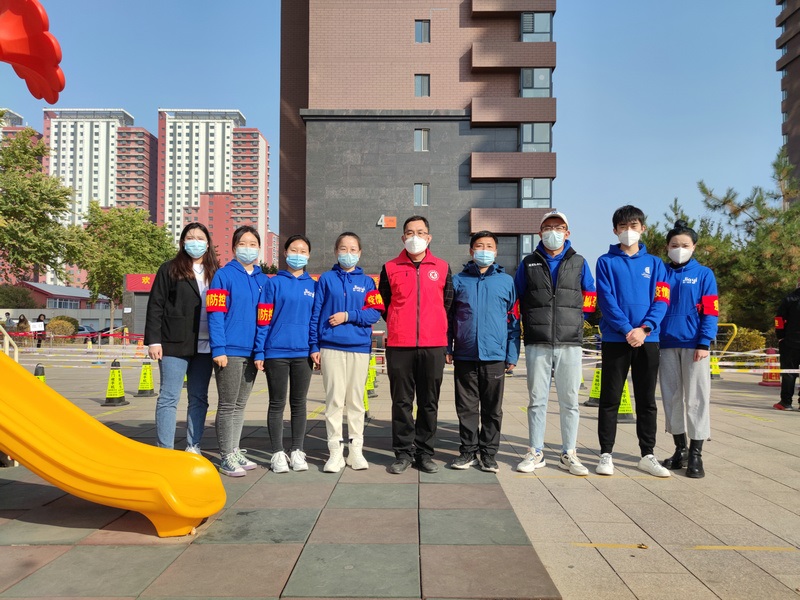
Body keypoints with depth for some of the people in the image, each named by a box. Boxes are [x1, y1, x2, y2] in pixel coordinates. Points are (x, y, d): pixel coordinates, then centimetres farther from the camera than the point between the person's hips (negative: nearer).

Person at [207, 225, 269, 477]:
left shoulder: (263, 281, 10)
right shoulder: (224, 275, -4)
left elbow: (264, 319, 8)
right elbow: (215, 314, -10)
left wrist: (260, 352, 0)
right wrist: (218, 349, -16)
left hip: (251, 353, 5)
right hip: (229, 352, -5)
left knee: (240, 405, 15)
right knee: (227, 405, 2)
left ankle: (235, 451, 26)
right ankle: (226, 457, 12)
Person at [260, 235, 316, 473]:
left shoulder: (313, 285, 10)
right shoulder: (273, 283, 1)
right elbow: (263, 319, -2)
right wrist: (260, 352, -8)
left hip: (303, 353, 3)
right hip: (276, 352, -2)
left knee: (299, 403, 11)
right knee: (277, 404, 5)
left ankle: (297, 452, 20)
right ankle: (278, 453, 14)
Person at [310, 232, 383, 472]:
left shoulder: (367, 282, 10)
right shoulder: (326, 279, 8)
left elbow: (375, 312, 0)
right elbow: (315, 313, 5)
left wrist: (348, 315, -11)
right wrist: (314, 346, 0)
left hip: (359, 347, 1)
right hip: (331, 348, -1)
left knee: (356, 401, 7)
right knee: (334, 400, -1)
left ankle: (356, 450, 16)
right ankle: (335, 452, 6)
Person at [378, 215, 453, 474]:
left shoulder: (442, 268, 8)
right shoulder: (390, 268, 7)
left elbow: (448, 304, 15)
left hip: (434, 346, 1)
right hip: (399, 346, 0)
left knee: (429, 402, 7)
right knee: (401, 401, 4)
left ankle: (424, 453, 18)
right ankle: (403, 453, 15)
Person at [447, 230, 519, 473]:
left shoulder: (506, 280, 6)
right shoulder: (459, 280, 7)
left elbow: (513, 320, 7)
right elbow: (449, 317, 10)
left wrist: (512, 354, 1)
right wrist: (447, 348, 2)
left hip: (495, 356, 0)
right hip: (464, 355, 1)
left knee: (493, 409, 8)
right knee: (466, 407, 8)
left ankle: (488, 453, 20)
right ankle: (468, 450, 21)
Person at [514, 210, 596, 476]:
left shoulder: (579, 263, 11)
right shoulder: (528, 263, 10)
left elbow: (590, 298, 15)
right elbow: (516, 300, 13)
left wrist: (572, 318, 8)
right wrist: (533, 320, 7)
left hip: (569, 343, 0)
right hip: (537, 343, 0)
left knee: (569, 401, 4)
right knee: (537, 399, 4)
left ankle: (569, 454, 15)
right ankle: (535, 452, 13)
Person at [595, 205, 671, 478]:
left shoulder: (654, 263, 11)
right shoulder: (606, 262, 4)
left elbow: (661, 301, 2)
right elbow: (606, 301, -6)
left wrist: (644, 328, -15)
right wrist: (628, 329, -16)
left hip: (648, 340, 2)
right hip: (615, 340, -2)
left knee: (647, 400, 9)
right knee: (610, 399, 2)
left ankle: (648, 455, 19)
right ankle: (606, 455, 10)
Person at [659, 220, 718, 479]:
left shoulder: (704, 274, 3)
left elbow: (710, 312, -1)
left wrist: (704, 343, -11)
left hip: (693, 346, -3)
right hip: (667, 345, 3)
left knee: (696, 399, 0)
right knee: (672, 398, 8)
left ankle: (695, 454, 8)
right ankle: (679, 450, 20)